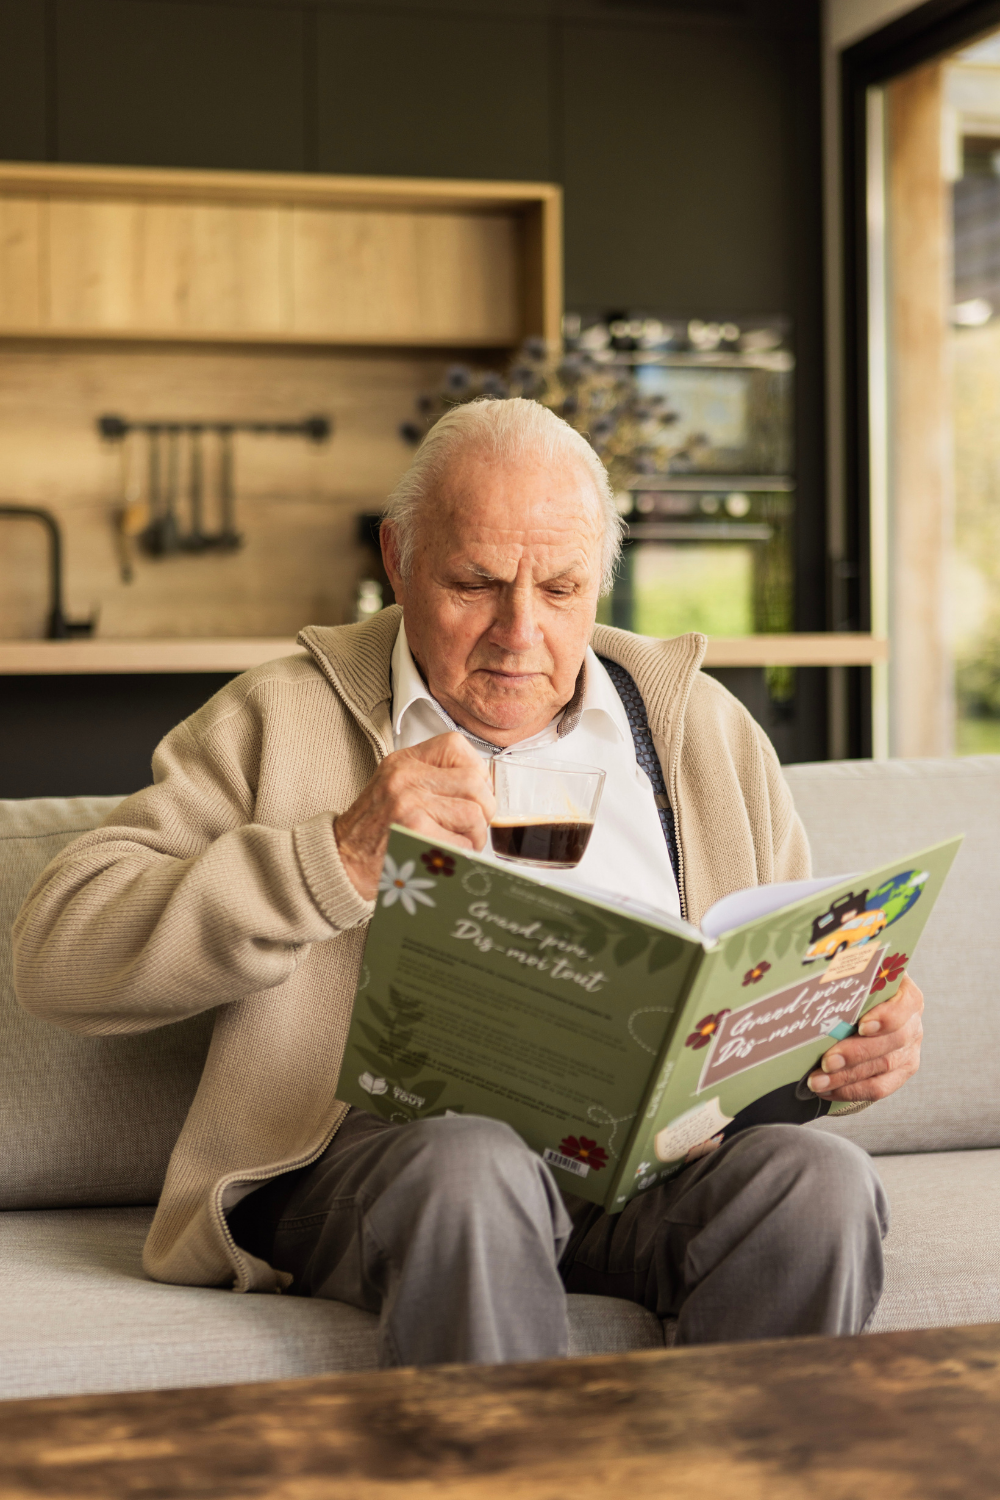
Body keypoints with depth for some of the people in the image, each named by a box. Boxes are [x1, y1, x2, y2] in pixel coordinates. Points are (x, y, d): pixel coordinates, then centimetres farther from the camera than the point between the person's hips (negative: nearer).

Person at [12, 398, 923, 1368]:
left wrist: (865, 1030, -1)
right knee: (471, 1171, -36)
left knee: (822, 1181, -28)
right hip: (380, 1136, -2)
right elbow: (55, 954, 0)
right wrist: (340, 858, -10)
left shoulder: (704, 729, 20)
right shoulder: (280, 721, 10)